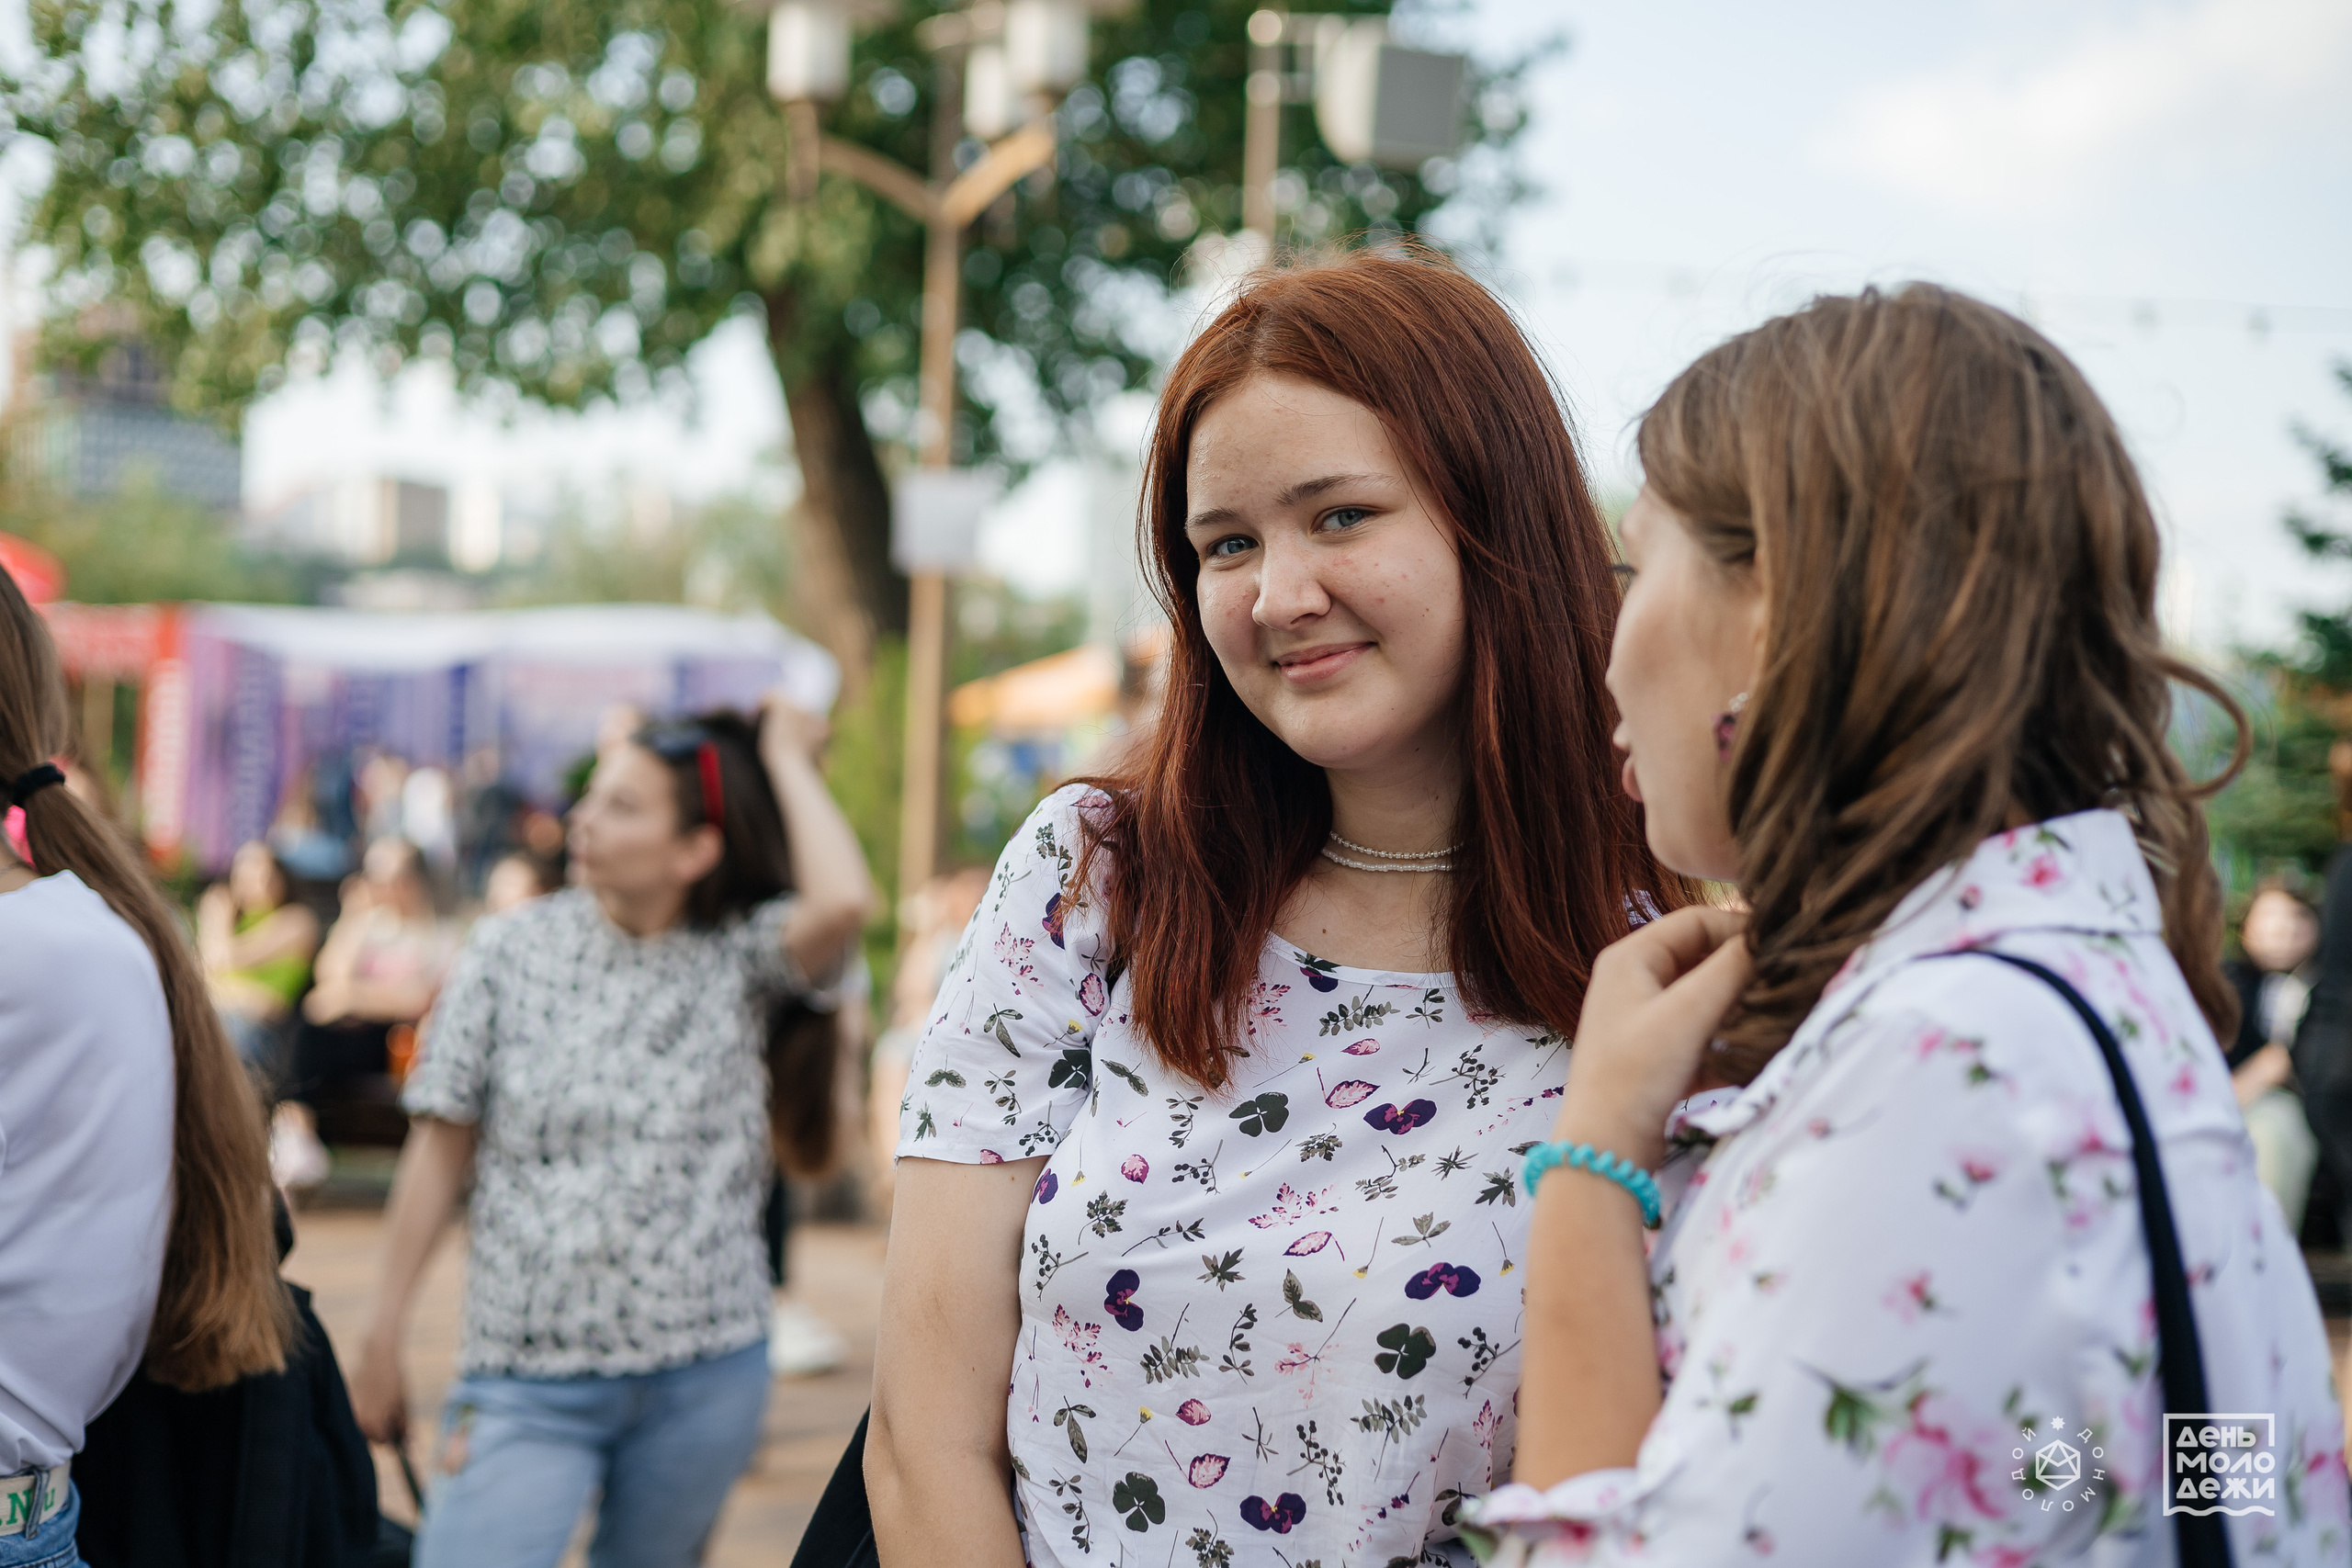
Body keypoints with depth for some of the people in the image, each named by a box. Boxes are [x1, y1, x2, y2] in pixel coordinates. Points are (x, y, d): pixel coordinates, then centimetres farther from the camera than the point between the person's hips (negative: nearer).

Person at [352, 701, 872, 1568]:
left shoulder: (741, 959, -2)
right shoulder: (512, 948, 0)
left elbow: (841, 903, -25)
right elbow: (441, 1149, 3)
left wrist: (787, 760, -10)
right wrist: (382, 1346, 4)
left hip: (705, 1377, 0)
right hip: (529, 1378, 0)